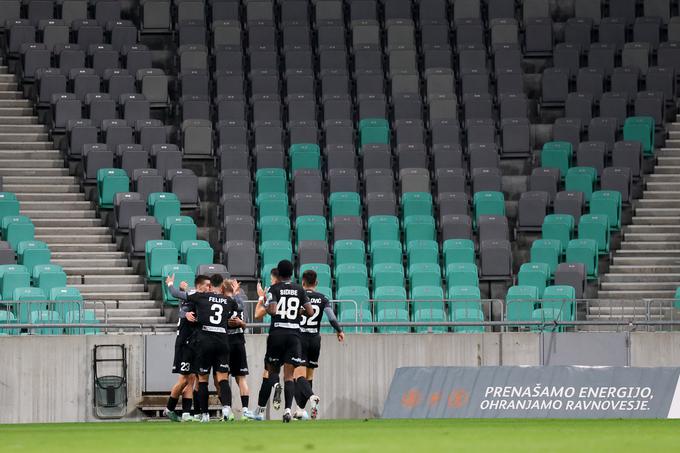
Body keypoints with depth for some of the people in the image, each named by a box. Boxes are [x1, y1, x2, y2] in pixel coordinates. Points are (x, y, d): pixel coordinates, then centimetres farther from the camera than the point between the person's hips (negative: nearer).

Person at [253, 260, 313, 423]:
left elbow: (272, 310, -16)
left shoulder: (274, 289, -2)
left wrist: (265, 307, 5)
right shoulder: (299, 290, 7)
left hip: (277, 332, -1)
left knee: (270, 372, 11)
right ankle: (287, 408, -18)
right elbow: (310, 312, 3)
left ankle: (260, 409, 17)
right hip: (294, 333, 1)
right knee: (289, 375, -1)